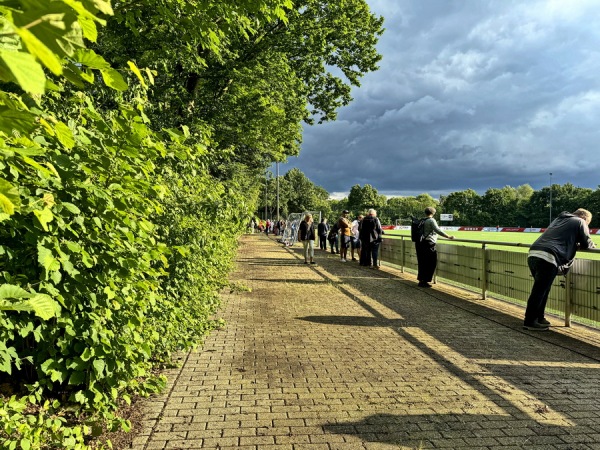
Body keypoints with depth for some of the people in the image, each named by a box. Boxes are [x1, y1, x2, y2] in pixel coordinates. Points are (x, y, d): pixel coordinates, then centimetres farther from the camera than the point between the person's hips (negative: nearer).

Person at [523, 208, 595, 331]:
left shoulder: (559, 219, 31)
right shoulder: (580, 222, 11)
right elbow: (587, 244, 12)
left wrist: (574, 244, 34)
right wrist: (593, 246, 33)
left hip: (533, 253, 8)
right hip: (548, 257, -8)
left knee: (541, 289, 18)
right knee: (539, 291, -3)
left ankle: (539, 318, 25)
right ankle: (529, 322, 1)